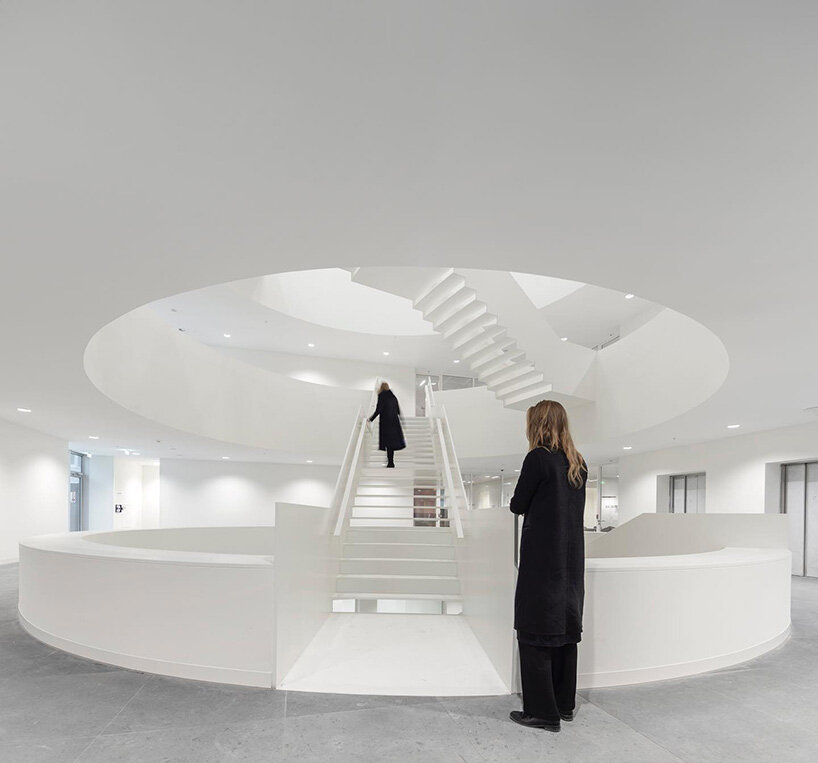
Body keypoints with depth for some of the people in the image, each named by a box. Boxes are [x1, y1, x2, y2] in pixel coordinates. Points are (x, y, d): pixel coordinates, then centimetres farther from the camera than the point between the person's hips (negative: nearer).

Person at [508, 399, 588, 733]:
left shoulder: (537, 458, -14)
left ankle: (542, 711, 7)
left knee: (535, 632, 2)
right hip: (572, 557, 8)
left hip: (542, 558, -7)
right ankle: (564, 704, 26)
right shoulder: (578, 463, 7)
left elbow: (518, 505, -7)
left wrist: (517, 499, 13)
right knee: (565, 628, 15)